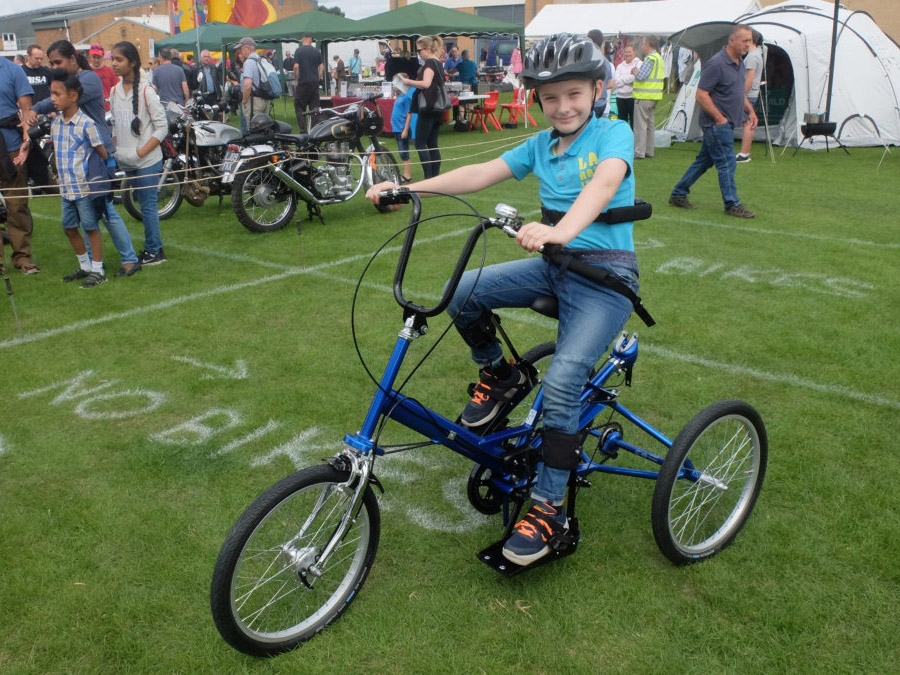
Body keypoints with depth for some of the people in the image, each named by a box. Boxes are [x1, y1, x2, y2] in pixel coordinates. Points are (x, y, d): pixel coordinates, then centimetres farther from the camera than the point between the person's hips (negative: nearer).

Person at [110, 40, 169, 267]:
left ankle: (153, 252, 6)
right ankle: (154, 249, 21)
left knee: (148, 206, -4)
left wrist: (142, 151, -15)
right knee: (145, 205, 13)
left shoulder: (146, 90, -10)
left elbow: (162, 126, -11)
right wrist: (115, 149, 2)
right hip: (127, 162, 7)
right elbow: (115, 125, 16)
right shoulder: (115, 91, 9)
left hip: (148, 161, -7)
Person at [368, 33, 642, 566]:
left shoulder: (614, 133, -7)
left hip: (606, 275, -6)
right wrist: (408, 188, -11)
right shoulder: (541, 146, 11)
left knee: (562, 383, -23)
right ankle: (499, 376, 12)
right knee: (461, 293, -15)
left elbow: (604, 183, -29)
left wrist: (561, 231, -49)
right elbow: (480, 174, 1)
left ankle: (549, 508, -8)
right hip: (555, 264, 6)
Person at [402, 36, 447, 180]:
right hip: (438, 108, 9)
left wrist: (409, 82, -15)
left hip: (428, 108, -9)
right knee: (432, 144, 10)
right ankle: (436, 176, 10)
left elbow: (426, 83, -27)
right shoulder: (439, 63, 16)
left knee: (420, 143, -5)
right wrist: (412, 84, 16)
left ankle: (429, 177, -10)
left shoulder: (429, 63, -12)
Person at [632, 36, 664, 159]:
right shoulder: (659, 58, 17)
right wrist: (637, 72, 10)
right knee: (651, 124, 14)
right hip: (654, 96, 10)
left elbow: (641, 76, -22)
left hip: (644, 97, -10)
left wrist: (635, 71, -2)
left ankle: (639, 152, -7)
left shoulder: (650, 59, -16)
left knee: (640, 125, -7)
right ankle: (649, 151, 20)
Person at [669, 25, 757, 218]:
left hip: (726, 124, 9)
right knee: (726, 163, -6)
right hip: (716, 123, -9)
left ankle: (678, 195, 23)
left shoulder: (739, 64, 13)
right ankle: (732, 205, 1)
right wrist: (720, 118, -17)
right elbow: (701, 95, -19)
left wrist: (750, 111, 13)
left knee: (704, 160, 14)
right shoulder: (716, 64, -17)